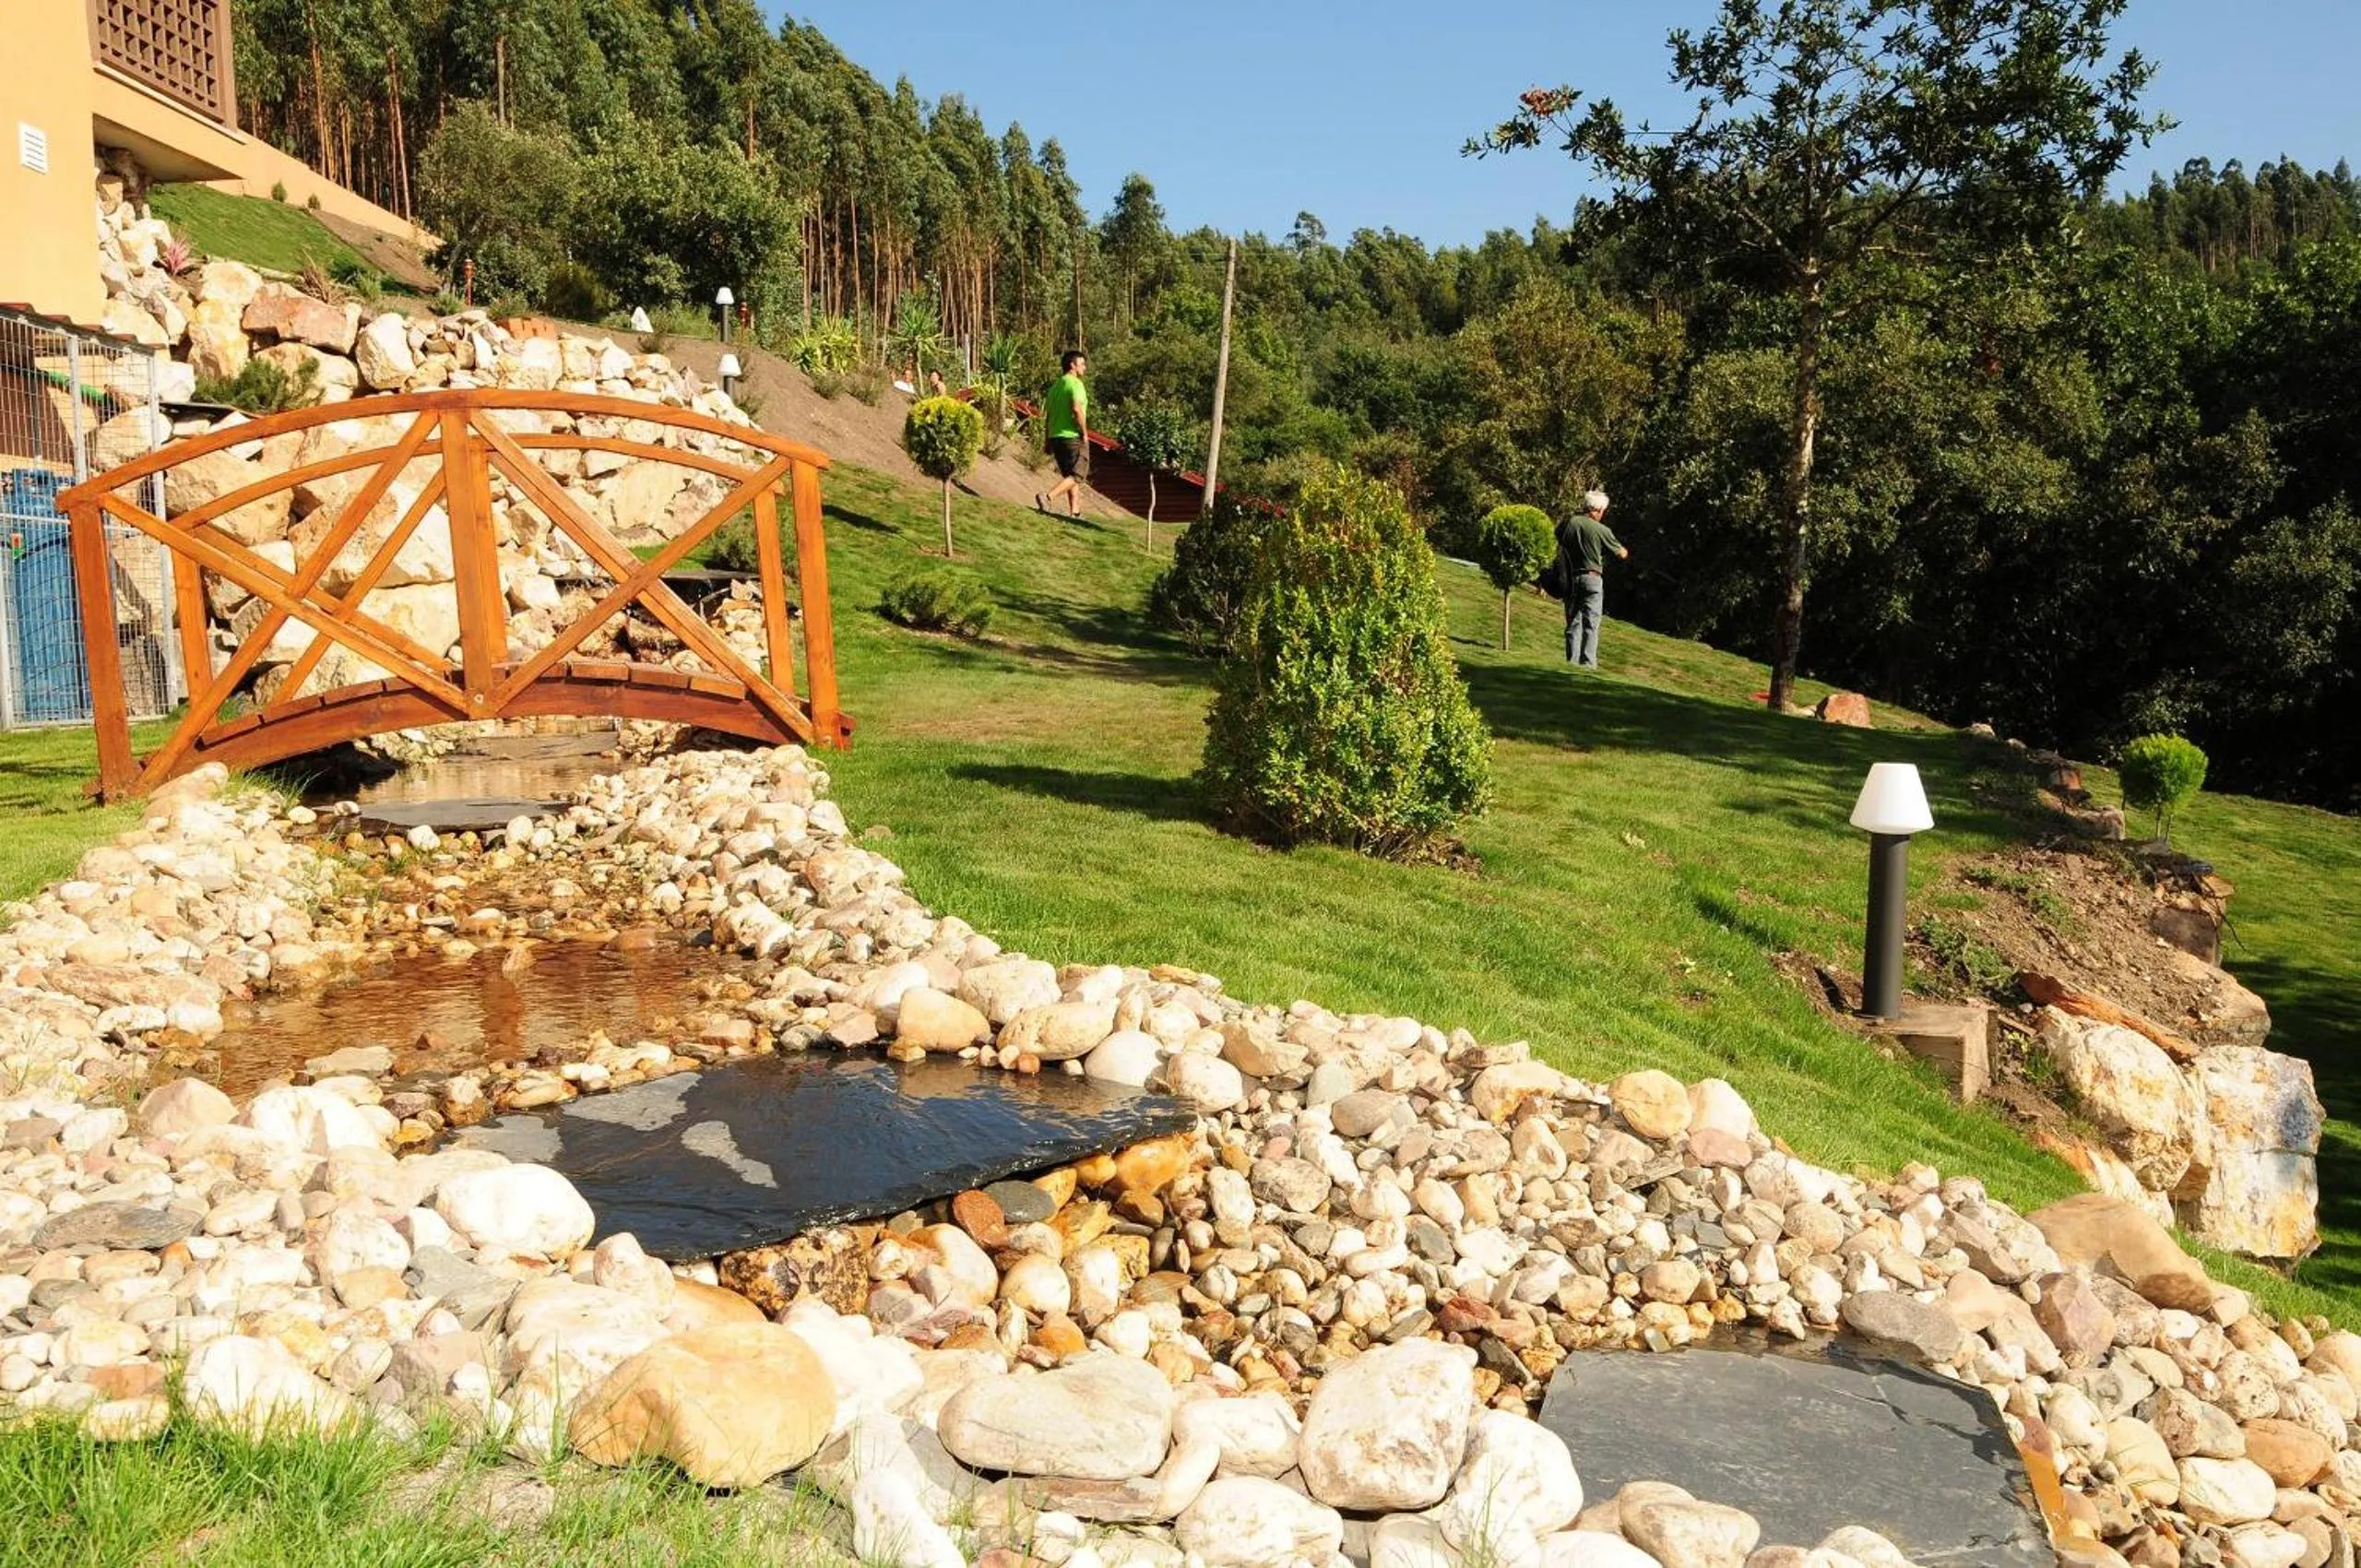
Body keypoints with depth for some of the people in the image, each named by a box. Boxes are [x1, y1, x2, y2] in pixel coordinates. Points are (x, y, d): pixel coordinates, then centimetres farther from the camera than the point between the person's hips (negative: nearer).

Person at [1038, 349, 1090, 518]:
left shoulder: (1055, 386, 15)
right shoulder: (1075, 383, -10)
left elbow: (1048, 416, 15)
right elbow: (1077, 409, -24)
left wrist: (1048, 442, 17)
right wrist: (1085, 433, -15)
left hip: (1056, 437, 8)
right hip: (1073, 437, -8)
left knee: (1069, 475, 15)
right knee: (1076, 475, -5)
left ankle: (1075, 512, 13)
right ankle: (1047, 497, -23)